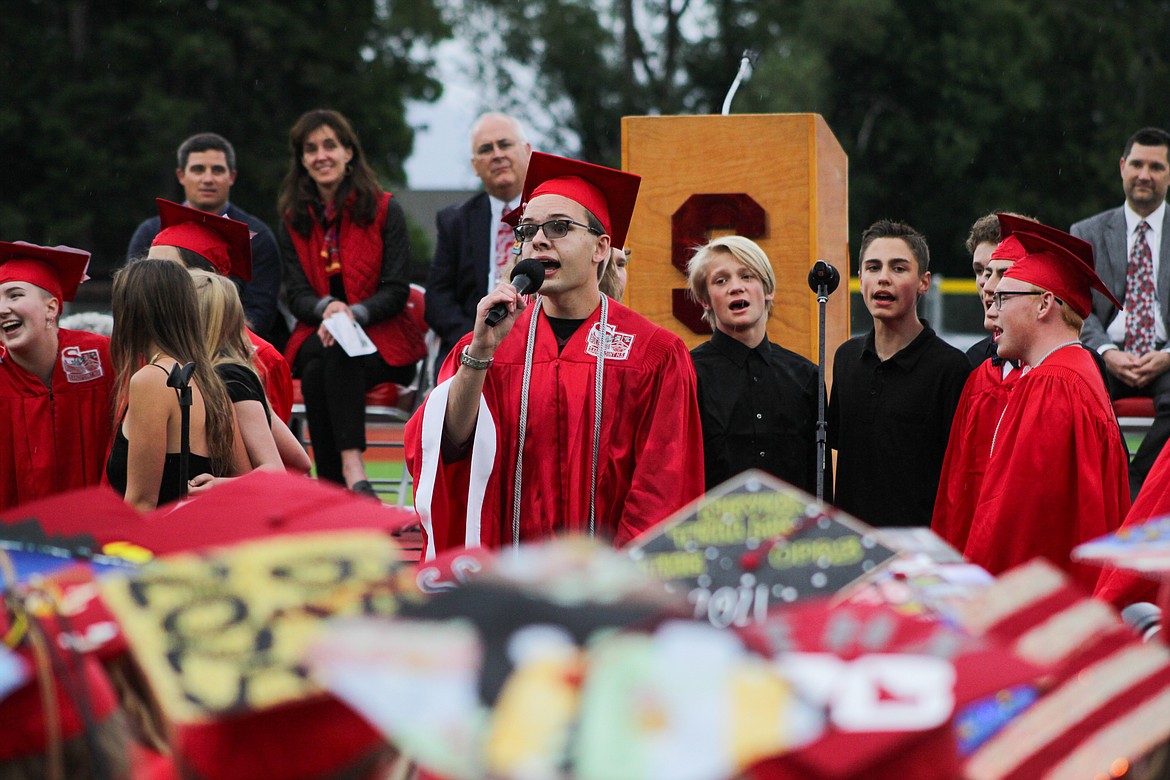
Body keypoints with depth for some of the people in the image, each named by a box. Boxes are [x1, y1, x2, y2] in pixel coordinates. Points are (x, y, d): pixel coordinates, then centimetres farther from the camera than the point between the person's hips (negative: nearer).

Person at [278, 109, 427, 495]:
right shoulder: (294, 221, 13)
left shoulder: (384, 210, 3)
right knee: (315, 374, -34)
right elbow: (297, 295, 5)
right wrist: (326, 308, -20)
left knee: (340, 356, -38)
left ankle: (351, 466, -48)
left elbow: (397, 290, -3)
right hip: (317, 338, 3)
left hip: (380, 338, -2)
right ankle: (333, 489, -38)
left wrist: (354, 313, -23)